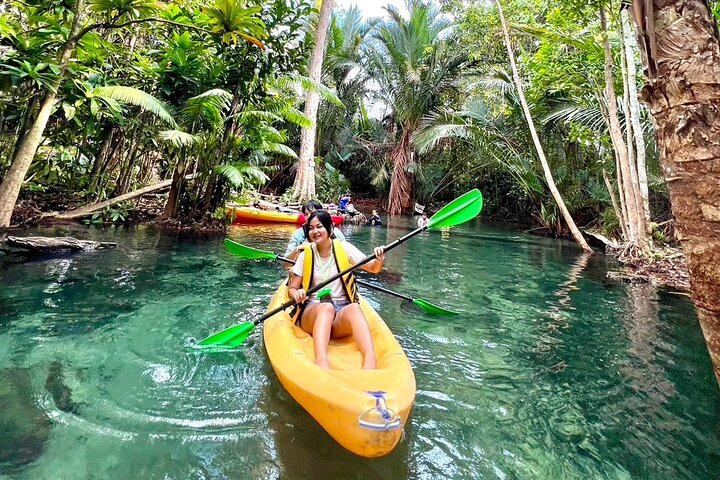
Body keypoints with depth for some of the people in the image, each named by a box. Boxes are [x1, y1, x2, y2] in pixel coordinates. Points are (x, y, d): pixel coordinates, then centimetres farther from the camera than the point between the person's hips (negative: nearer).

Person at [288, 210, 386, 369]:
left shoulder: (344, 248, 7)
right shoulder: (306, 255, 7)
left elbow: (373, 268, 3)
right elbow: (291, 289, 9)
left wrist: (378, 260, -20)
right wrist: (296, 294, -15)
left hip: (342, 311, 0)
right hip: (312, 311, 0)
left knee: (354, 308, -35)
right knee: (327, 307, -36)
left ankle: (370, 359, -52)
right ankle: (321, 361, -55)